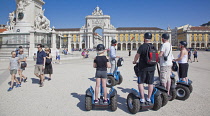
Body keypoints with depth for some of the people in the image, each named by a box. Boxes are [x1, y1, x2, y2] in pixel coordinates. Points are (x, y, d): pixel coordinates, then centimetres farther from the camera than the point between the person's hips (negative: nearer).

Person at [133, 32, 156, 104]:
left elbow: (137, 56, -5)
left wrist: (134, 61, 15)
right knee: (150, 83, 10)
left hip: (143, 68, -5)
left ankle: (142, 99, 2)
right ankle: (148, 99, 19)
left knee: (140, 83, 4)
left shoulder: (142, 46, -12)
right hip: (152, 67, 5)